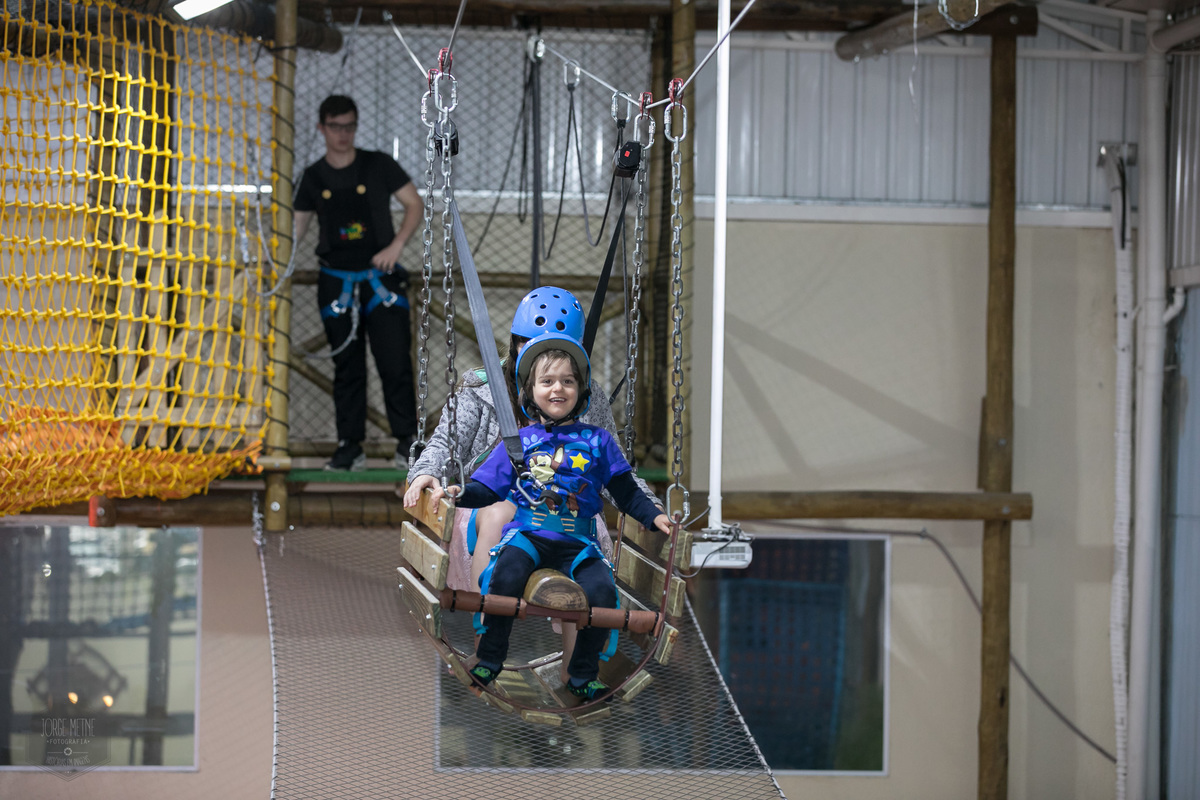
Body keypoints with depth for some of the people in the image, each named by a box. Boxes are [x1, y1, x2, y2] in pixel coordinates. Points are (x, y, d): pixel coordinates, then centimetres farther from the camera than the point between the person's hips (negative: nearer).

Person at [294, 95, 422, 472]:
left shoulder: (378, 165, 1)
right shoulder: (314, 177, 6)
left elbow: (415, 204, 4)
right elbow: (297, 226, 11)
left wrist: (395, 246, -9)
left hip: (381, 278, -2)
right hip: (336, 281, 2)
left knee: (395, 363, -8)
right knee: (347, 368, 4)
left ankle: (408, 441, 0)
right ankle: (350, 447, 9)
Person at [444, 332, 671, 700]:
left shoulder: (597, 441, 13)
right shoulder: (519, 442, 12)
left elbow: (625, 491, 15)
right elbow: (488, 488, 9)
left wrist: (653, 516, 1)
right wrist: (462, 494, -11)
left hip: (578, 542, 1)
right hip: (527, 535, -1)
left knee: (601, 591, -25)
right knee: (506, 576, -33)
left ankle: (582, 675, -5)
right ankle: (488, 658, -15)